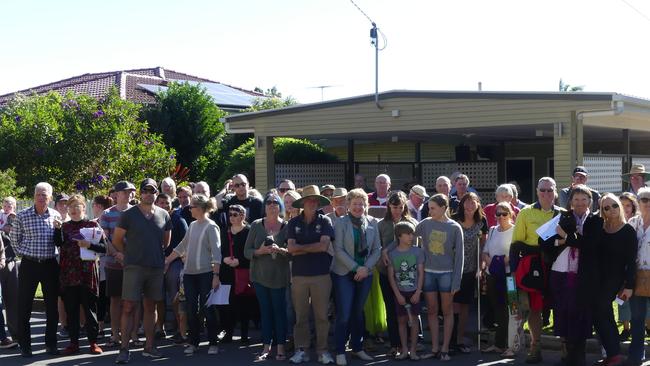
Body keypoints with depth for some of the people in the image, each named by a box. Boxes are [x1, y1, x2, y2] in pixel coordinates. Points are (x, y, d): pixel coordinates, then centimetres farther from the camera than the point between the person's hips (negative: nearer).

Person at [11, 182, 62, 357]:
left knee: (52, 306, 6)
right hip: (29, 264, -2)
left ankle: (51, 343, 18)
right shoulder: (22, 216, -3)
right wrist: (24, 253, 2)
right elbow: (14, 239, 6)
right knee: (24, 306, 1)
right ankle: (24, 345, 11)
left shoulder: (56, 216, 3)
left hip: (50, 265, 2)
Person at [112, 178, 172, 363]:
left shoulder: (163, 215, 6)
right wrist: (131, 253, 9)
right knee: (129, 307, -7)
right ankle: (124, 349, -3)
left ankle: (149, 346, 18)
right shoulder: (129, 214, -3)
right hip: (134, 267, -3)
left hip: (156, 267, 3)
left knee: (150, 307, 10)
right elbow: (117, 239, 3)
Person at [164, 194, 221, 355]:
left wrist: (216, 275, -19)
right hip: (189, 273, 6)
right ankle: (193, 343, 16)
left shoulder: (211, 227, -8)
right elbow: (182, 247, 20)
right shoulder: (192, 225, 12)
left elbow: (216, 253, -13)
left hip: (205, 273, -6)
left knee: (207, 309, -2)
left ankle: (213, 343, 7)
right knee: (191, 310, 8)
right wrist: (167, 261, 19)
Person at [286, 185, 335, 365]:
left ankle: (322, 350, 11)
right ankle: (301, 350, 12)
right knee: (301, 315, 5)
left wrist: (301, 248, -3)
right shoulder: (294, 223, 7)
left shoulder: (325, 221, 2)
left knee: (322, 315, 2)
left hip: (321, 274, -1)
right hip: (299, 274, 1)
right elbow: (291, 248, -4)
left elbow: (324, 245, -10)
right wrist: (314, 247, -7)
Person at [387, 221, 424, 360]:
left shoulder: (417, 251, -4)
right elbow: (391, 276, -1)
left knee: (413, 319, 1)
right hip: (400, 292, 1)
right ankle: (404, 349, 12)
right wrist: (398, 294, -7)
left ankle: (413, 350, 7)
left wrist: (418, 292, -9)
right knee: (402, 320, 5)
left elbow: (421, 273, -3)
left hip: (414, 291, -1)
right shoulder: (392, 254, -2)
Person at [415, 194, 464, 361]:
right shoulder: (425, 224, 0)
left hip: (446, 274, -2)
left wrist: (456, 280, -8)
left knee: (447, 311, 4)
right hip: (428, 273, 3)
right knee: (432, 311, 7)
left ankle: (445, 349, 10)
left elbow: (459, 256, -4)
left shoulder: (455, 228, -5)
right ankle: (434, 348, 14)